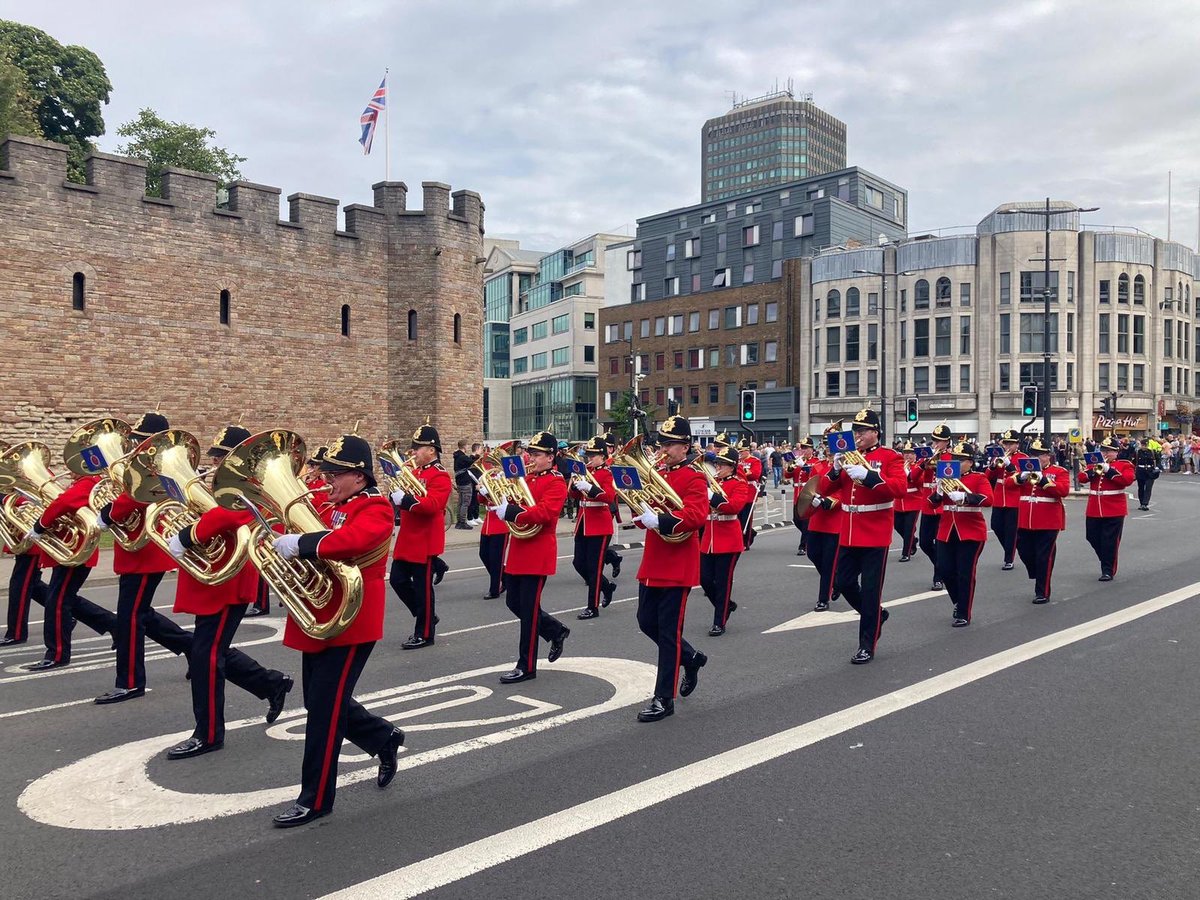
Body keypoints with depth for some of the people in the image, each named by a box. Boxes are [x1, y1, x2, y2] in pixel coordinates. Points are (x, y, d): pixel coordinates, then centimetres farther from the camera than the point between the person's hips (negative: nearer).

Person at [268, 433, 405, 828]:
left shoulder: (375, 508, -12)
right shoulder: (331, 508, 14)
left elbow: (353, 539, -33)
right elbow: (310, 542, 12)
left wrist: (299, 544, -34)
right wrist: (284, 539, -9)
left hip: (349, 624, -9)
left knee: (324, 708, -4)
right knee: (328, 700, 16)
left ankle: (315, 799, 8)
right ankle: (386, 739, 38)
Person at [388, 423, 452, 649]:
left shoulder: (440, 476, -13)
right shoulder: (414, 472, 14)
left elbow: (432, 505, -26)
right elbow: (406, 501, 16)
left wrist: (405, 499, -30)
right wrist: (396, 492, -4)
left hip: (425, 542, -9)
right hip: (407, 540, 9)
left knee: (423, 588, 0)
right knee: (398, 580, 11)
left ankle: (424, 634, 12)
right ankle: (427, 616, 28)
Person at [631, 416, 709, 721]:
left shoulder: (694, 479, -10)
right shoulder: (656, 474, 11)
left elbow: (696, 516, -26)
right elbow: (644, 516, 12)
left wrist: (659, 520, -36)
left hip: (677, 567, -8)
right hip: (652, 564, 8)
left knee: (668, 631, -1)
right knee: (647, 622, 15)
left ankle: (664, 699, 8)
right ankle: (691, 658, 37)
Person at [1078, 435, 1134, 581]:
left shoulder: (1124, 464, 0)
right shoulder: (1094, 463, 12)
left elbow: (1128, 480, -17)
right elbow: (1081, 479, 1)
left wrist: (1109, 470, -22)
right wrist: (1093, 471, -16)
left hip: (1114, 510, -5)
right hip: (1094, 510, 5)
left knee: (1110, 541, -4)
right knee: (1093, 539, 11)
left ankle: (1108, 570, 3)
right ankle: (1106, 562, 31)